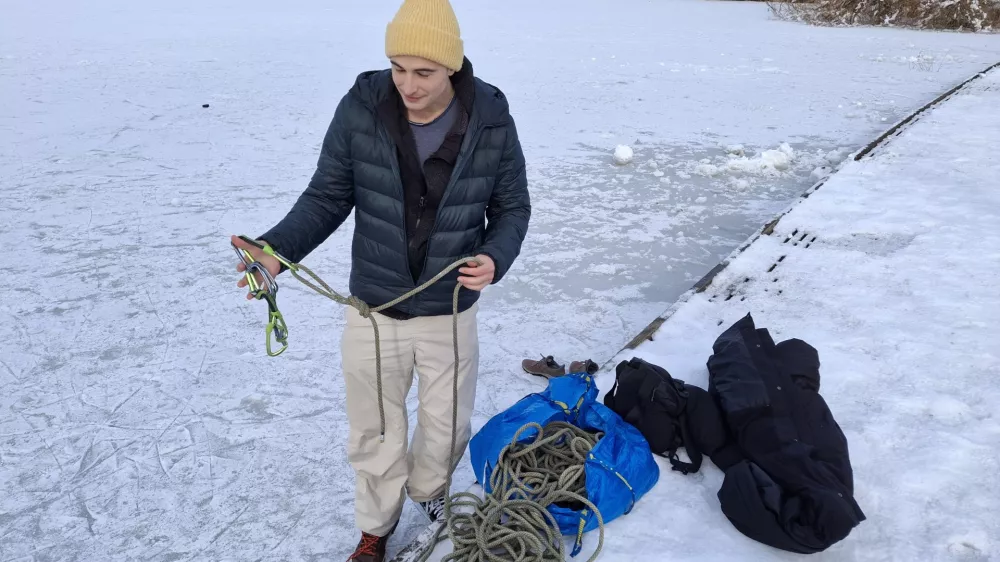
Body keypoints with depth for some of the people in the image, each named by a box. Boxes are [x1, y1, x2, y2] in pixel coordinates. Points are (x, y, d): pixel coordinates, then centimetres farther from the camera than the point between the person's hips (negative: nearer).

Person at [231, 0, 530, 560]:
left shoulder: (492, 121, -14)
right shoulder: (359, 110, -14)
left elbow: (512, 207, -2)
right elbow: (327, 198, -5)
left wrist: (495, 257, -22)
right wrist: (277, 249, -21)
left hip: (451, 313, 1)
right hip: (373, 311, 0)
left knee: (447, 426, 19)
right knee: (374, 434, 16)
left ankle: (428, 489, 54)